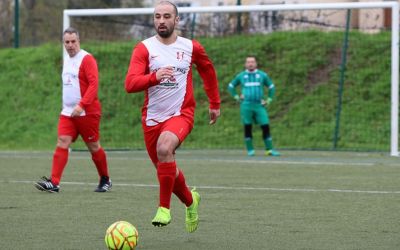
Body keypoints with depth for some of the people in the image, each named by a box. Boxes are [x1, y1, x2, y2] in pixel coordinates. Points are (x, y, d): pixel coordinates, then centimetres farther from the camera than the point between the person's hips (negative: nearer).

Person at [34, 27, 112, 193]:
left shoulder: (86, 59, -11)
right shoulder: (66, 59, 14)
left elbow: (93, 84, -20)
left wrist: (81, 105, -28)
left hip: (87, 112, -6)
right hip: (67, 112, 7)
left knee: (93, 146, 4)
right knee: (62, 143, -8)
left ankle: (105, 180, 23)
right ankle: (54, 183, -15)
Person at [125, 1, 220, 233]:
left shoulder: (191, 48, 2)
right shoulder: (144, 48, -4)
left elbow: (208, 70, 22)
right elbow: (130, 84, -16)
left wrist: (215, 104, 25)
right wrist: (155, 77, -34)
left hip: (181, 114, -2)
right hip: (152, 117, 2)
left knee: (164, 148, -33)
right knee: (167, 170, 12)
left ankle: (164, 208, -24)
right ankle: (190, 200, 44)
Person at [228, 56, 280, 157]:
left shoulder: (262, 75, 9)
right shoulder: (241, 76, 8)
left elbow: (271, 87, 18)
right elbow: (231, 86, 20)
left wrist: (269, 100, 8)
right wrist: (236, 97, 8)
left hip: (259, 105, 0)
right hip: (246, 105, 0)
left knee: (266, 126, -7)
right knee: (247, 127, -1)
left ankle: (269, 149, -3)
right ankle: (250, 150, 7)